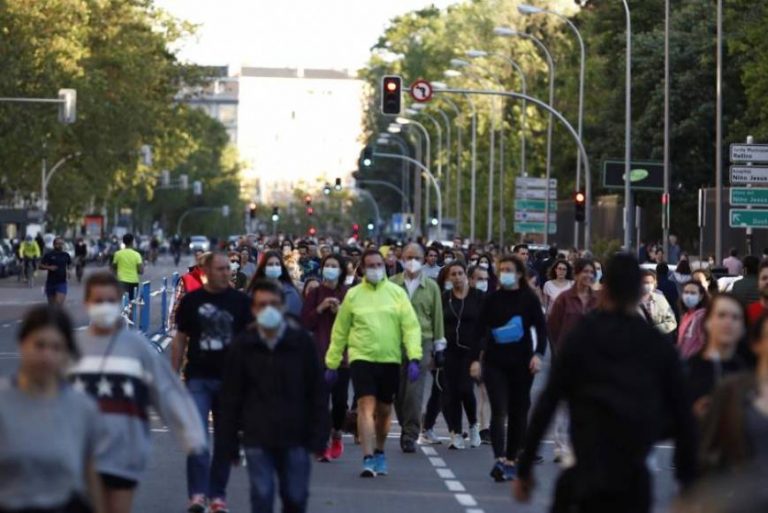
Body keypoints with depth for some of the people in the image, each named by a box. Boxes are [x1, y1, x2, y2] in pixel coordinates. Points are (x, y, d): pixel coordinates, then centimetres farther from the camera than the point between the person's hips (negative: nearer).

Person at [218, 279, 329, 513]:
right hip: (257, 438, 0)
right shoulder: (243, 346, 0)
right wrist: (227, 442, 1)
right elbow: (230, 398, 3)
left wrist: (318, 437, -2)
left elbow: (317, 393, 2)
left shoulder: (301, 341, -1)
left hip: (294, 435, 0)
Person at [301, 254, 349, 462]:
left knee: (340, 399, -1)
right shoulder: (315, 294, 6)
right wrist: (320, 309, -10)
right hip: (318, 354, 0)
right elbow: (304, 322, 2)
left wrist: (340, 311, -11)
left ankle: (336, 435, 24)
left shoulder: (348, 294, 6)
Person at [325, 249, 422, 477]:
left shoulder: (397, 292, 4)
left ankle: (379, 452, 33)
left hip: (390, 360, 2)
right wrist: (332, 363, 8)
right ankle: (368, 459, -18)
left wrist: (414, 358, -11)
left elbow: (411, 326, 0)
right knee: (366, 406, -14)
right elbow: (339, 332, 9)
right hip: (361, 358, -2)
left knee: (384, 410, 13)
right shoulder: (353, 295, 4)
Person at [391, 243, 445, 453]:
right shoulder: (392, 284, 5)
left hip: (422, 343, -1)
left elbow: (437, 317, 11)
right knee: (398, 391, 6)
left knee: (414, 391, -8)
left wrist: (439, 345, 9)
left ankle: (410, 435, -4)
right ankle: (408, 428, 24)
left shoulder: (431, 287, 8)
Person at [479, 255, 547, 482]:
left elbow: (541, 327, 0)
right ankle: (500, 459, -21)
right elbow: (480, 328, 7)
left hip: (522, 363, 0)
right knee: (499, 410, -11)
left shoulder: (529, 299, 0)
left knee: (518, 412, 6)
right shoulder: (492, 299, 4)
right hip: (495, 363, 0)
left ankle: (511, 459, 15)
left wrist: (538, 354, -13)